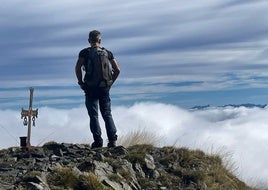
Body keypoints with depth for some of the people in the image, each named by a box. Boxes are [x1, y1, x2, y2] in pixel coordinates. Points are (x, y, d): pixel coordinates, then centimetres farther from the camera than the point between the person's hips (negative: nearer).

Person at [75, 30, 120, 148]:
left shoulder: (84, 52, 0)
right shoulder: (107, 53, 9)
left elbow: (78, 68, -13)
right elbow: (117, 70, 5)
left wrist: (81, 83, -3)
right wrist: (110, 83, 12)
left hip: (91, 88, -3)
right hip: (104, 88, 3)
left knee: (93, 115, 2)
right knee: (107, 114, 9)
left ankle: (98, 141, -2)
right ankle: (112, 140, -1)